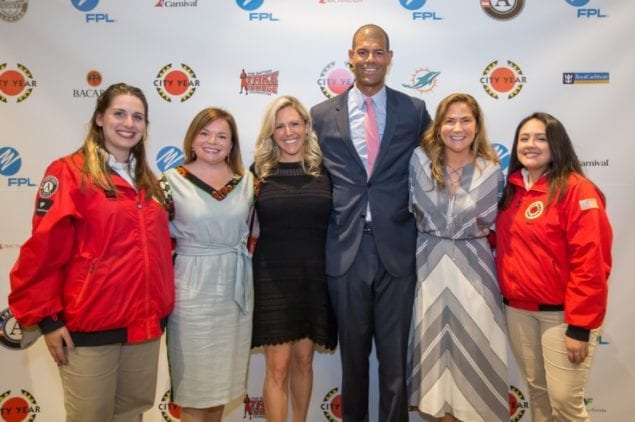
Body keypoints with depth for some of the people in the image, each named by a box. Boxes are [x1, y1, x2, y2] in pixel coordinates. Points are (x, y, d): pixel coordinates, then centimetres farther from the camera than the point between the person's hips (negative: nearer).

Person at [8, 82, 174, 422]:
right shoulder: (69, 172, -8)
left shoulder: (147, 181, 12)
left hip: (144, 324, 6)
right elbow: (43, 250, -11)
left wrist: (163, 309, 14)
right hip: (90, 326, -6)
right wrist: (46, 318, -12)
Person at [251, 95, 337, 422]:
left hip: (315, 276, 2)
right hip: (272, 277, -1)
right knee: (277, 367, 2)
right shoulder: (259, 170, 0)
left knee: (303, 361, 15)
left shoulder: (324, 170, 2)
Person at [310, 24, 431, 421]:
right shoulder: (322, 115, 4)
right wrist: (321, 235, 3)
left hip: (397, 247, 0)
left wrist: (420, 222, 2)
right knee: (353, 352, 16)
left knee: (395, 354, 10)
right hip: (345, 249, 1)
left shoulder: (415, 111, 4)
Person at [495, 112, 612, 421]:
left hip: (562, 313, -6)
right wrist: (506, 293, 5)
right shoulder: (513, 191, 9)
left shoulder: (576, 189, -12)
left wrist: (579, 325, -18)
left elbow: (591, 262, -17)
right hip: (518, 309, 6)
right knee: (537, 389, 16)